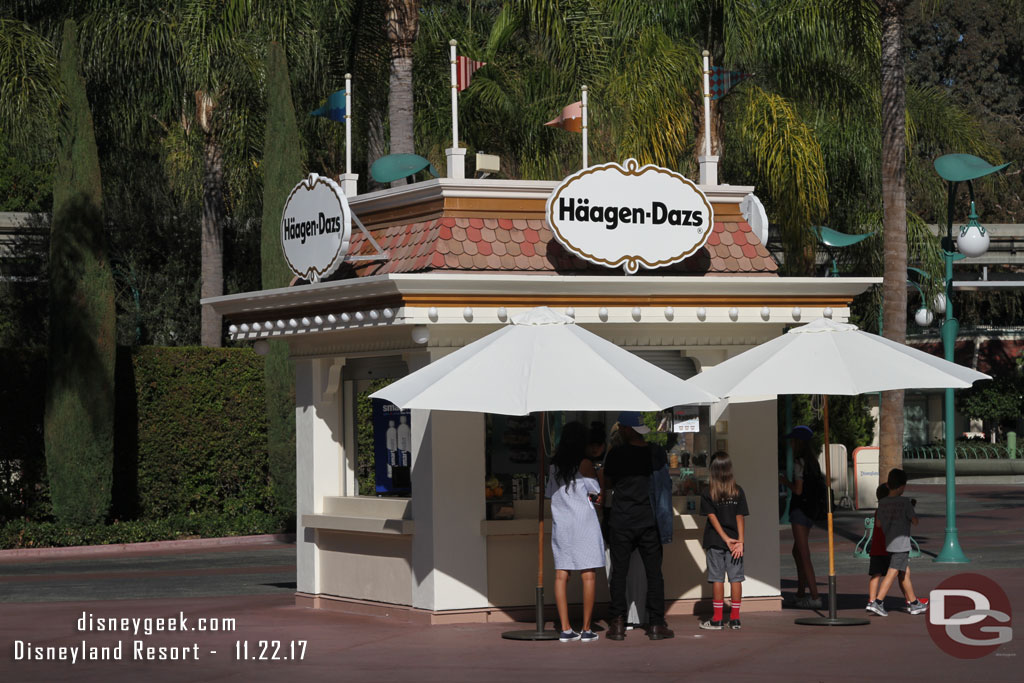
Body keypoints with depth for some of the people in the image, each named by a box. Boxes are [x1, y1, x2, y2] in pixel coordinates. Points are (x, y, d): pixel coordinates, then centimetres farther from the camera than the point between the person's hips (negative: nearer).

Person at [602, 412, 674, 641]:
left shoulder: (616, 454, -9)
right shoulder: (658, 453, -1)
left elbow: (608, 483, 4)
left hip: (622, 521, -2)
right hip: (649, 521, 2)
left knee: (619, 572, 5)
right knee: (654, 572, 6)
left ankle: (617, 624, 3)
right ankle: (656, 624, 5)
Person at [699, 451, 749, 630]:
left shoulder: (707, 494, -5)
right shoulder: (738, 491, -1)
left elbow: (713, 518, -10)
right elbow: (740, 518, -4)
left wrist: (726, 539, -11)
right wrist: (740, 541, -6)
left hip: (715, 541, -1)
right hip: (734, 539, 1)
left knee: (717, 578, 2)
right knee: (735, 578, 5)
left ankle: (717, 619, 4)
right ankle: (735, 619, 6)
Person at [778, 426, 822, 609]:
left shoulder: (799, 462, -14)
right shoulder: (813, 461, 12)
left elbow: (798, 489, -18)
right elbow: (819, 483, 19)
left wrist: (785, 482, 0)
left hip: (800, 509, -9)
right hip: (810, 510, 9)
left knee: (804, 555, -9)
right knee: (797, 552, 20)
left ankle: (815, 597, -13)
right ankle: (801, 593, 27)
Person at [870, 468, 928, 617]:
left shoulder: (882, 503, 3)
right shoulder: (905, 503, -14)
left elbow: (878, 523, 12)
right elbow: (915, 521, -6)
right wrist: (911, 509, 11)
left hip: (889, 543, 7)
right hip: (901, 544, -7)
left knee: (905, 573, 16)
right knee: (892, 574, -7)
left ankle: (914, 604, 23)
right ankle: (877, 602, -12)